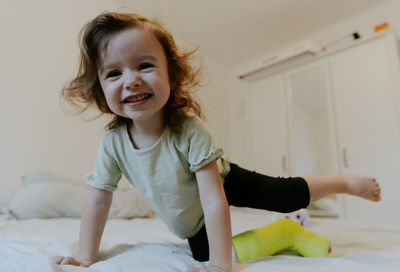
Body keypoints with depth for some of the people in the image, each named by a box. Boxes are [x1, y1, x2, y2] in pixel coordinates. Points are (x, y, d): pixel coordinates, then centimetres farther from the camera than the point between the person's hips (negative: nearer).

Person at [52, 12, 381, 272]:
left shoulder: (190, 130, -36)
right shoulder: (113, 143, -23)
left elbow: (214, 201, -35)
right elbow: (98, 202, -11)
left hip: (222, 183, -4)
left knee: (288, 195, -7)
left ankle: (348, 182, 22)